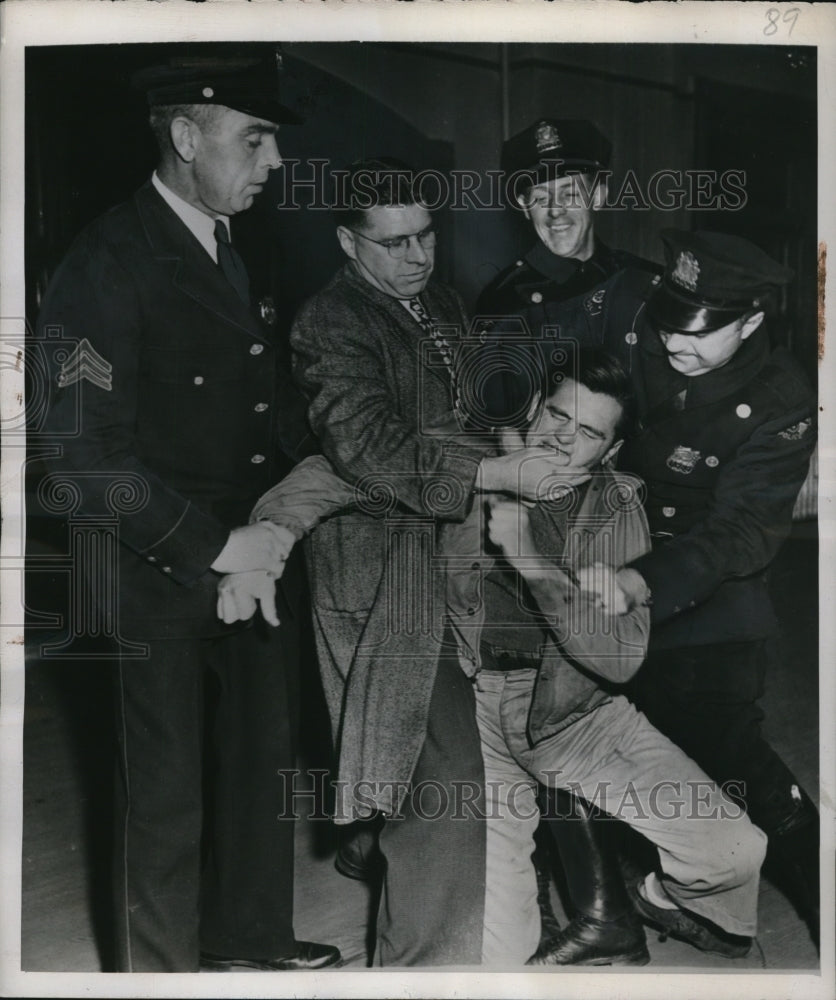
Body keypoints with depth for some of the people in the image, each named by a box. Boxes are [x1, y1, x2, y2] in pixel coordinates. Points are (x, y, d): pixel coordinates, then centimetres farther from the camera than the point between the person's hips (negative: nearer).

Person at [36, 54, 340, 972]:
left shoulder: (232, 248, 8)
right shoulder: (108, 265, -17)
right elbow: (88, 455, -22)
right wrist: (212, 545, -21)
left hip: (255, 559, 8)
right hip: (165, 582, -7)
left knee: (261, 760, 20)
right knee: (166, 795, 8)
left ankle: (249, 934, 41)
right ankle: (162, 966, 29)